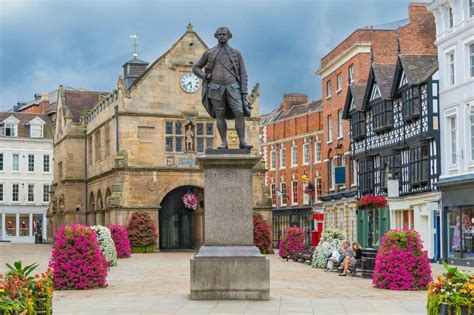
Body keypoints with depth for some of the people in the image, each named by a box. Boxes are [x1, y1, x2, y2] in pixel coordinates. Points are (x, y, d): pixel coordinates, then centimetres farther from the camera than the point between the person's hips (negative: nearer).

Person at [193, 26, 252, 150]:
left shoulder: (236, 53, 9)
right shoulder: (209, 53, 9)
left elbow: (243, 73, 6)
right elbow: (196, 68, 15)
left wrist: (244, 91, -5)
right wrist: (204, 76, -6)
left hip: (232, 87, 0)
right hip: (215, 88, 0)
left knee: (240, 113, -13)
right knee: (220, 115, -1)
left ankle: (242, 142, -11)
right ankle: (224, 143, 3)